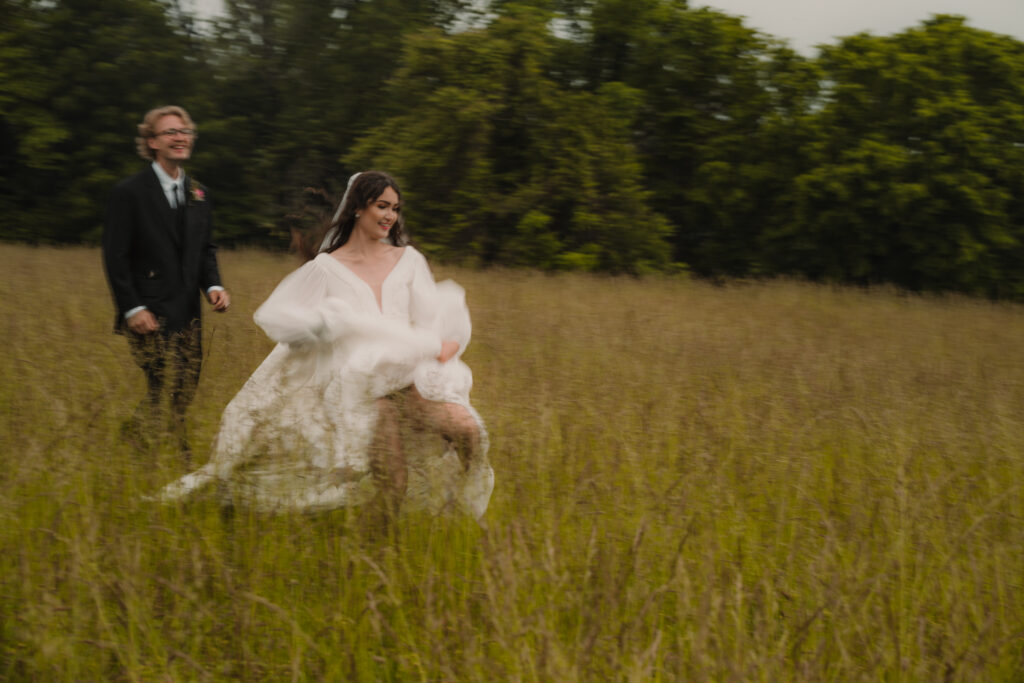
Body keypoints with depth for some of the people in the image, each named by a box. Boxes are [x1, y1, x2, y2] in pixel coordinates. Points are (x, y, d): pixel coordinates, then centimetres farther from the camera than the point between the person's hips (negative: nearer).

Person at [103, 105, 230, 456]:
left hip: (188, 313, 7)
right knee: (162, 390, -12)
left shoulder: (198, 193, 14)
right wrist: (132, 308, -15)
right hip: (150, 315, -6)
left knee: (185, 396, 8)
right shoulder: (129, 192, -6)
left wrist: (213, 285, 1)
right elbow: (115, 256, -8)